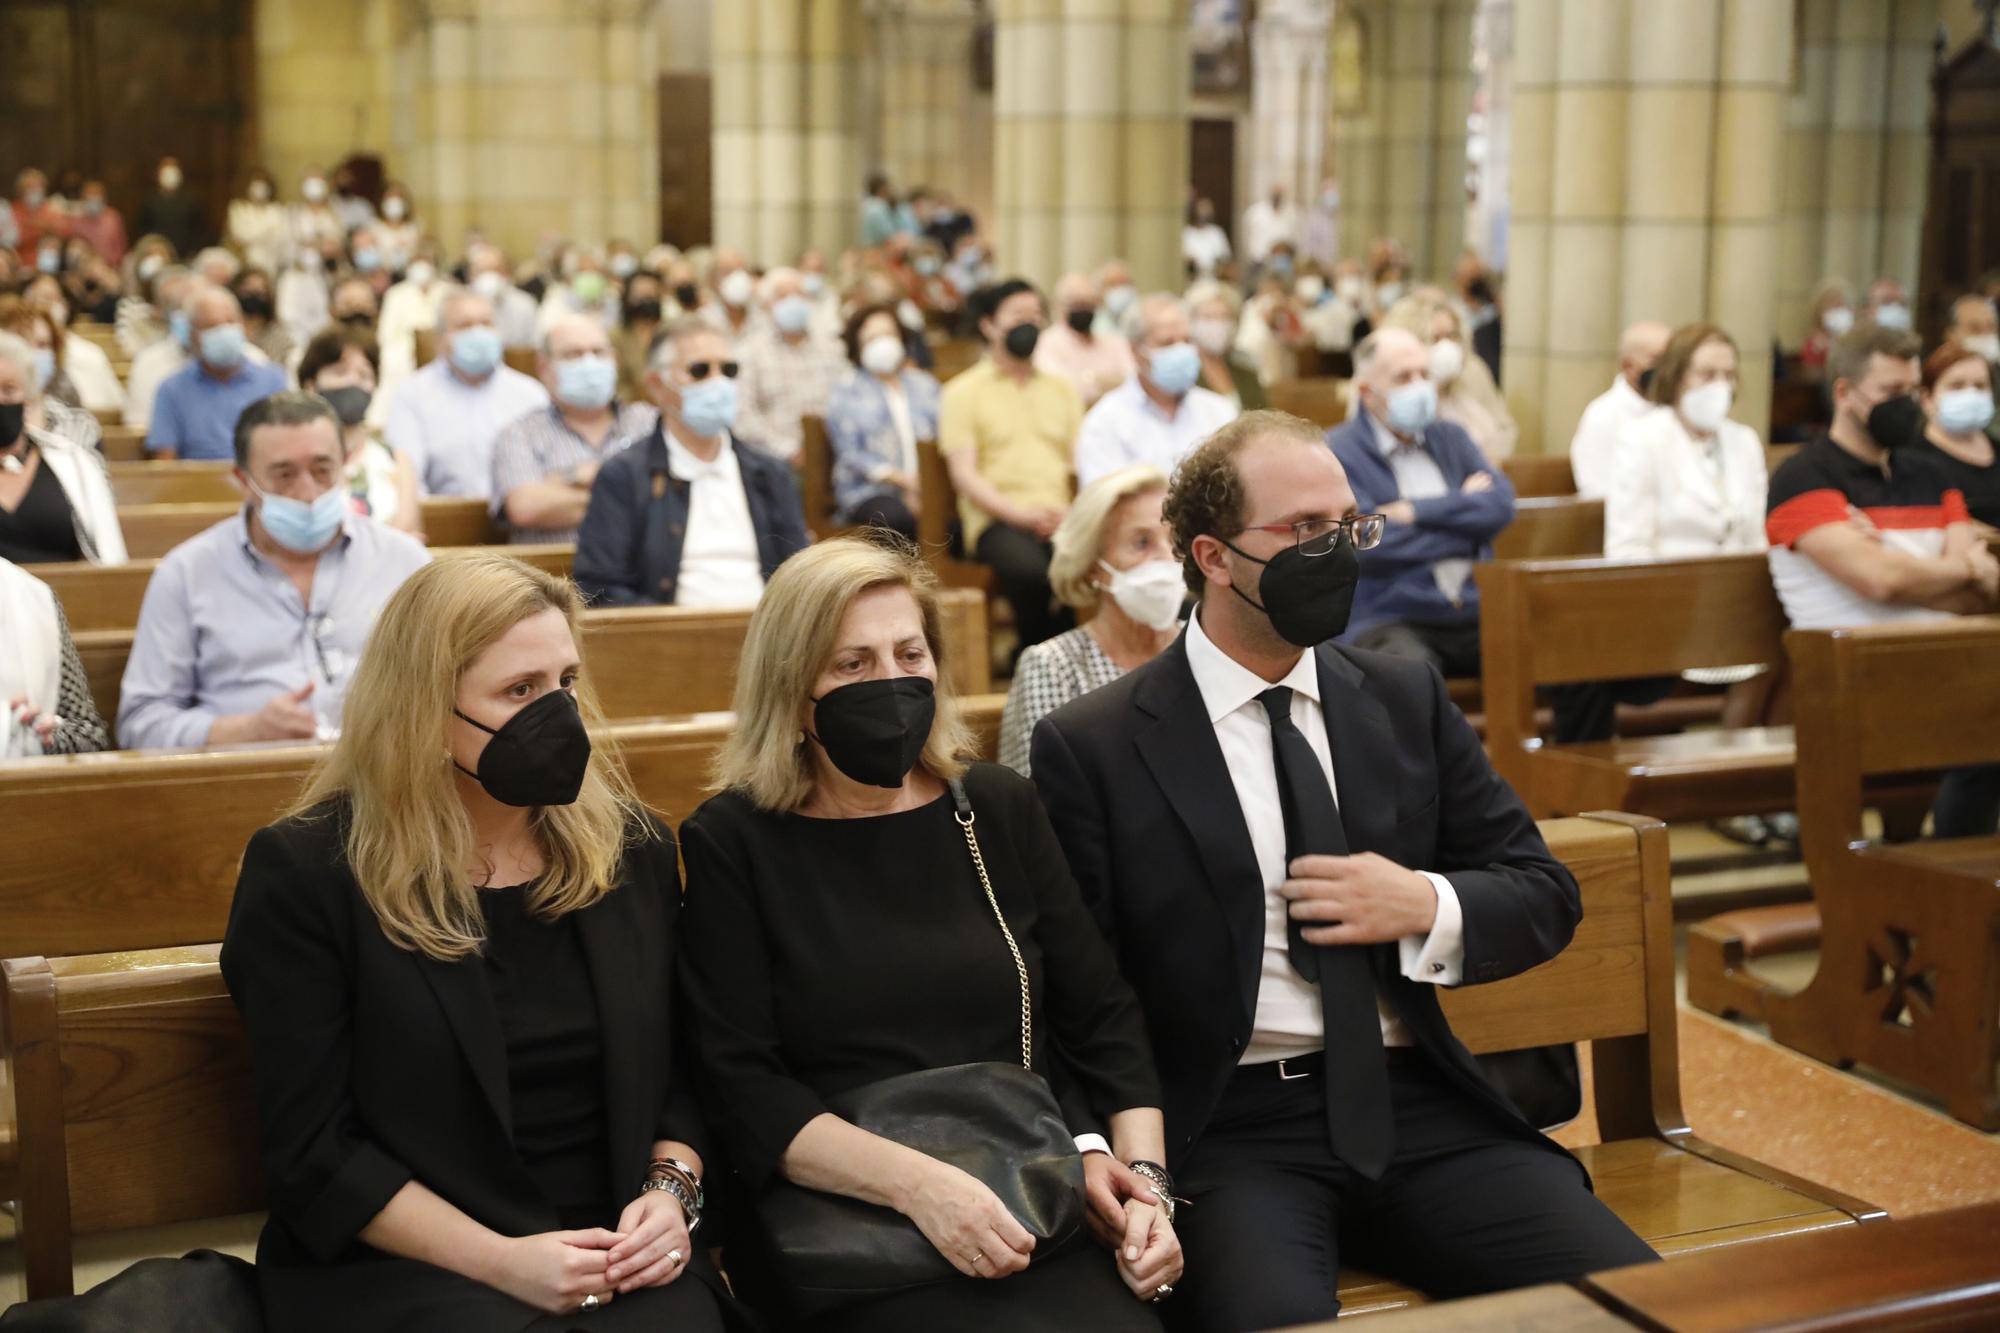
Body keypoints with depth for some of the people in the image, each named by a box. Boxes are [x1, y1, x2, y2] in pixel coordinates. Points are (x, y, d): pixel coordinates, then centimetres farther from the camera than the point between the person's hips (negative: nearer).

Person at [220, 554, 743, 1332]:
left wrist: (670, 1192, -6)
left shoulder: (631, 848, 8)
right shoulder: (306, 873, -6)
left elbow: (683, 1070, 14)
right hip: (397, 1263, -3)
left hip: (615, 1252, 4)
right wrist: (499, 1261, -16)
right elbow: (312, 1153, -7)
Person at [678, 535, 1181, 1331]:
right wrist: (915, 1182, -19)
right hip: (841, 1222, -4)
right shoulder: (733, 842, 1)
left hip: (1036, 1201, 4)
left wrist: (1141, 1170, -5)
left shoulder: (998, 809, 12)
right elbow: (741, 1087, -6)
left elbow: (1101, 1017, 12)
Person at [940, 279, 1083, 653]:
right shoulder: (964, 391, 10)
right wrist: (1020, 513, -14)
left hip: (1060, 518, 3)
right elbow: (963, 474, 0)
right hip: (996, 520, -3)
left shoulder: (1062, 389, 24)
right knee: (1029, 570, -37)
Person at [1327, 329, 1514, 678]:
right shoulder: (1338, 453, -1)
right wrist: (1461, 509, 1)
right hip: (1388, 621, -5)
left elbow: (1501, 504, 4)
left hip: (1474, 617, 5)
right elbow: (1369, 545, -14)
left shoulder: (1450, 438, 19)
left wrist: (1418, 510, -7)